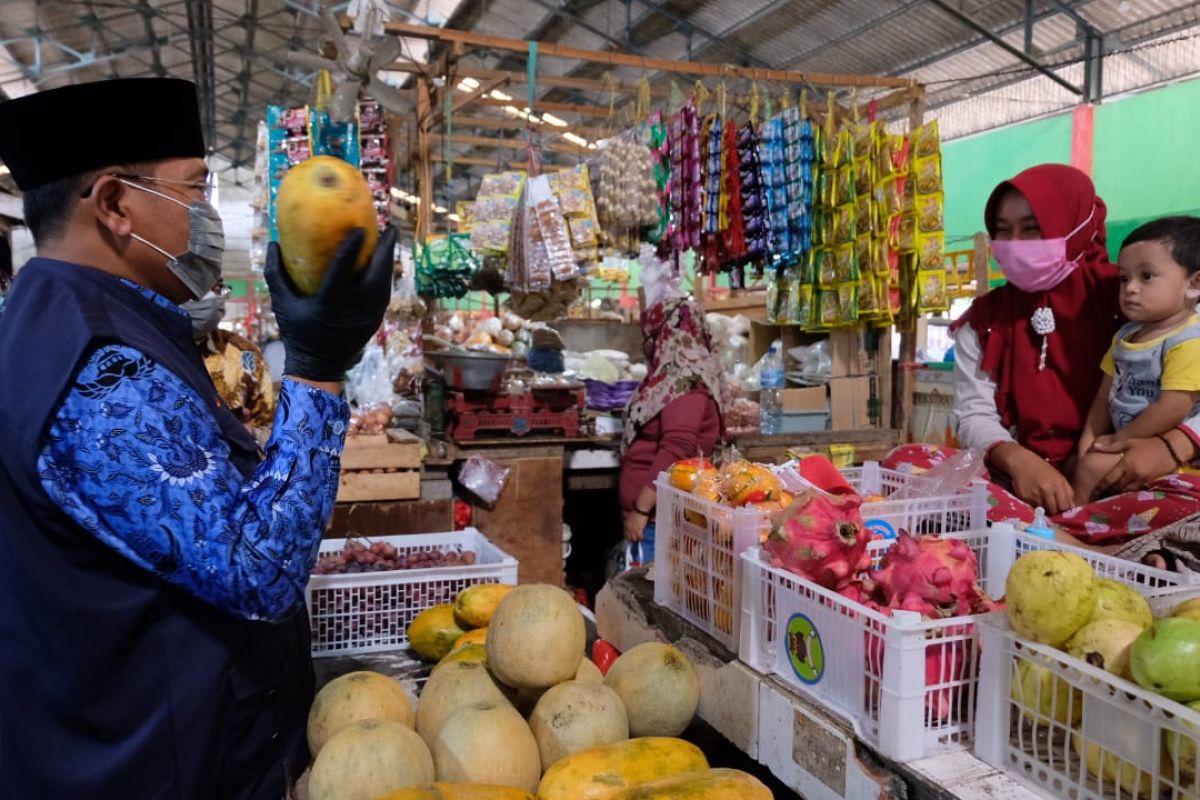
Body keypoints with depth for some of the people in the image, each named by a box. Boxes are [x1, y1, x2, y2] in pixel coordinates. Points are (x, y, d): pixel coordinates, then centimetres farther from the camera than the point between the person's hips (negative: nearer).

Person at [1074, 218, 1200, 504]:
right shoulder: (1125, 335, 7)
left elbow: (1173, 410, -26)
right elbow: (1105, 396, 9)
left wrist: (1116, 440, -16)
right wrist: (1088, 440, -3)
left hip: (1165, 448, -9)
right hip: (1126, 440, 9)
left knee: (1093, 466, -19)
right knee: (1077, 462, 8)